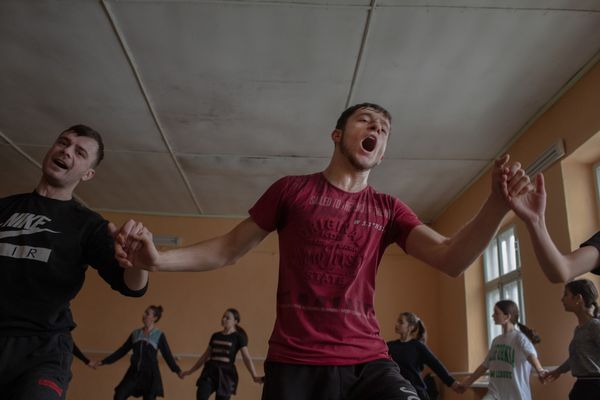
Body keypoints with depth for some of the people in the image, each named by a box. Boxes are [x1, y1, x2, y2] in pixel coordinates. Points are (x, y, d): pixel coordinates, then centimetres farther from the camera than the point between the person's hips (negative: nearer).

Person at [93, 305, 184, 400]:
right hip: (134, 373, 4)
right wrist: (104, 361, 11)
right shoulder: (135, 333, 8)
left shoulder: (159, 335, -4)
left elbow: (167, 355, -6)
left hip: (150, 374, -4)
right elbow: (122, 351, 13)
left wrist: (177, 370, -18)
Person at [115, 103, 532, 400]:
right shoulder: (292, 190, 5)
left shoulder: (389, 210, 8)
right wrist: (158, 259, -8)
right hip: (295, 365, -1)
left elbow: (451, 259, -3)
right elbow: (228, 249, 7)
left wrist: (498, 204, -20)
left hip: (368, 363, 2)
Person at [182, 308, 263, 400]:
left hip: (226, 373, -4)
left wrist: (254, 376, -22)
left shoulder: (238, 337, -1)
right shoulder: (215, 336, 13)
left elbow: (246, 357, -9)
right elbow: (205, 356, 22)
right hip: (210, 370, 4)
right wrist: (191, 371, 24)